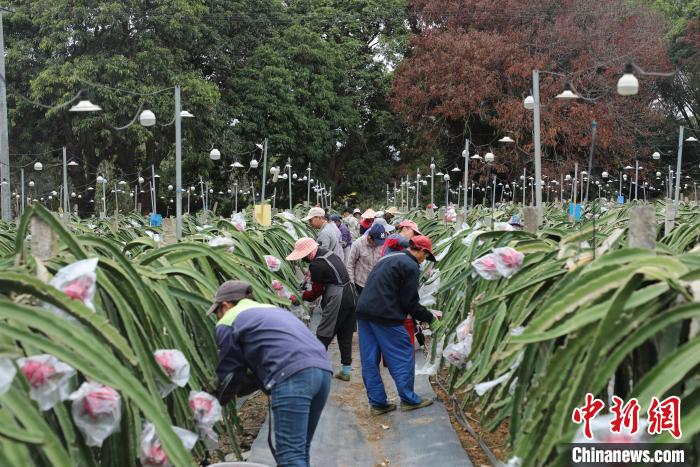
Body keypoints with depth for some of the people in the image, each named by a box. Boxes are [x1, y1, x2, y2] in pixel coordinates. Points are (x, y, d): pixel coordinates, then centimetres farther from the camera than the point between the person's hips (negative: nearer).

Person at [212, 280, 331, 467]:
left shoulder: (228, 323, 13)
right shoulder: (271, 309, 35)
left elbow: (229, 374, 16)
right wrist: (239, 389, 42)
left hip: (293, 376, -8)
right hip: (322, 369, 8)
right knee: (300, 450, 17)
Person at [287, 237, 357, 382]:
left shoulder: (316, 265, -15)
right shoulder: (330, 253, 11)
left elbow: (316, 291, -6)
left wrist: (301, 296, 8)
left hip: (337, 301, -9)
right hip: (351, 296, 9)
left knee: (323, 336, 0)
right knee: (346, 335, 15)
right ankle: (346, 370, 20)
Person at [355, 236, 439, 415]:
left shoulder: (388, 259, 20)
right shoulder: (410, 266, -7)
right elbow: (409, 302, -9)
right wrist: (430, 317, 5)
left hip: (364, 311, 9)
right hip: (384, 316, -9)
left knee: (370, 360, 9)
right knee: (403, 356, 5)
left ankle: (377, 403, 15)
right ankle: (408, 399, 12)